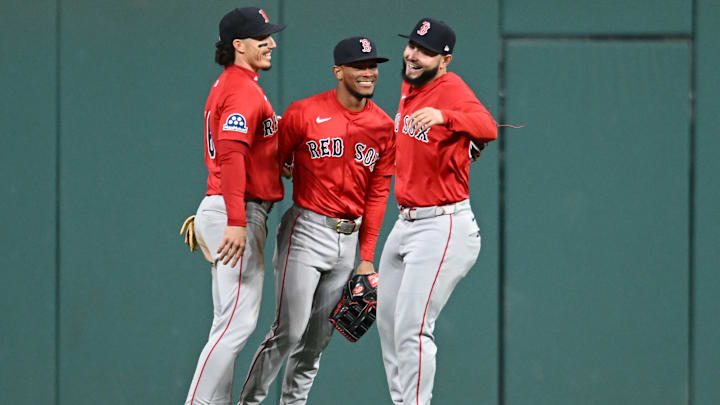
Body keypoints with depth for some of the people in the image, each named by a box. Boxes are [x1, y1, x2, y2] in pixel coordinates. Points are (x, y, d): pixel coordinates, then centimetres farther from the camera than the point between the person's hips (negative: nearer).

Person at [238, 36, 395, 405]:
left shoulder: (384, 127, 6)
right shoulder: (304, 113, -7)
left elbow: (377, 194, 9)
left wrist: (367, 257, 6)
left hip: (349, 237, 5)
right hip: (306, 232, -5)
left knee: (318, 339, 9)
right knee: (289, 332, -11)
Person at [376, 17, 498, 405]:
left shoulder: (450, 89, -18)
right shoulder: (408, 88, 9)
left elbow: (487, 127, -40)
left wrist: (444, 116, -56)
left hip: (442, 226, -10)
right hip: (404, 223, 10)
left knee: (411, 328, -15)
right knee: (388, 323, 13)